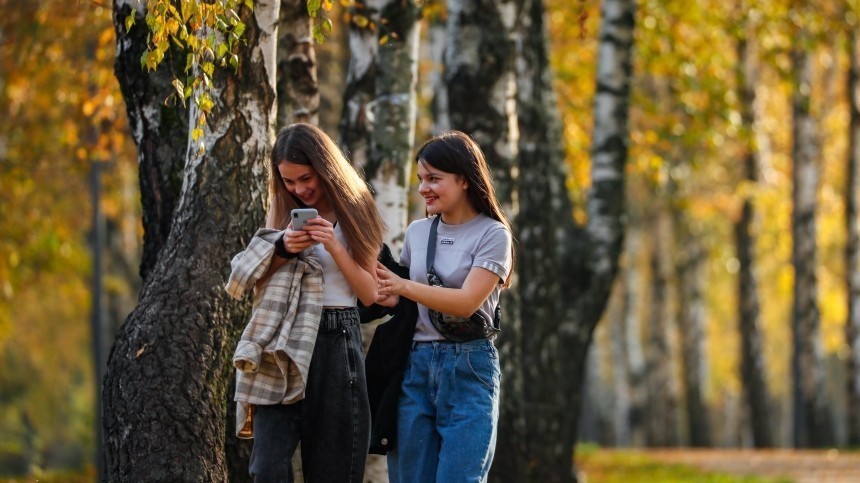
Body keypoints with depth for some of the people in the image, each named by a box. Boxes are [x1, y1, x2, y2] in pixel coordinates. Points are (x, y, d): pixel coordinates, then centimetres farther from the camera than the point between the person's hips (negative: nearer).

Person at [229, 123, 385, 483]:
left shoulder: (353, 213, 4)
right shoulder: (281, 211, 10)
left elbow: (369, 293, 0)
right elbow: (257, 284, 10)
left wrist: (334, 246, -14)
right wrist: (282, 250, -10)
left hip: (336, 344, -1)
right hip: (282, 343, 1)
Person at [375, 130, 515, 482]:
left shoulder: (493, 235, -4)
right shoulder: (416, 232, 13)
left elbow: (466, 302, -14)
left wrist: (404, 287, -21)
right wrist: (391, 297, -1)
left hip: (469, 368, -5)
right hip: (417, 365, 5)